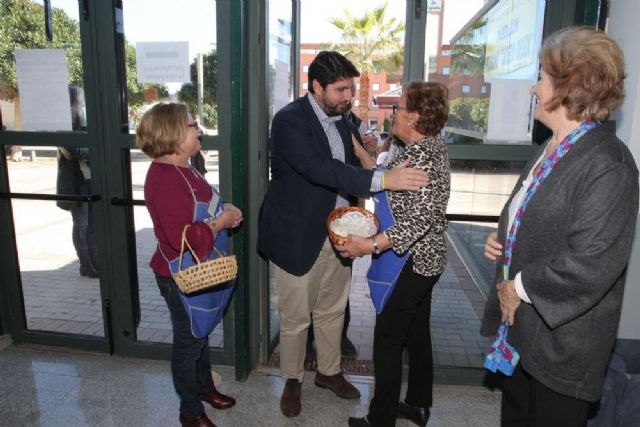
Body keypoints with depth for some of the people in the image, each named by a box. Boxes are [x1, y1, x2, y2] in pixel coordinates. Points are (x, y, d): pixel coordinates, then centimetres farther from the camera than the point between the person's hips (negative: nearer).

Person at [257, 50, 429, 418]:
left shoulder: (339, 117, 7)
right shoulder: (289, 120, -17)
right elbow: (320, 168, -32)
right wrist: (382, 179, -38)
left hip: (337, 233, 7)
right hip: (298, 235, -6)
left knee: (333, 310, 19)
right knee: (296, 317, 9)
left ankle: (329, 371, 41)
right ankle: (292, 380, 33)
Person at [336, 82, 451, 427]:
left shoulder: (419, 155, -21)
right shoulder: (431, 145, 9)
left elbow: (422, 218, -28)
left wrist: (371, 245, -29)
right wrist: (360, 150, 12)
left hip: (409, 264, -10)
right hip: (424, 260, 10)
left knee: (387, 340, 3)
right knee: (417, 334, 20)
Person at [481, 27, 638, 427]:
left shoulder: (607, 165, -23)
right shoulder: (553, 149, 6)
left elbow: (590, 264, -30)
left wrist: (520, 288, -18)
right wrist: (502, 240, 0)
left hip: (562, 341, -8)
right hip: (521, 327, 8)